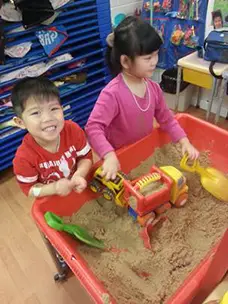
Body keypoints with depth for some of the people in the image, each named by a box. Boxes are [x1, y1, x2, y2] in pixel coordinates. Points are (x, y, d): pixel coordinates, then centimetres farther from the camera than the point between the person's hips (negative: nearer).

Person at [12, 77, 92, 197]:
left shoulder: (73, 130, -24)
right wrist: (54, 188, -33)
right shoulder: (24, 157, -29)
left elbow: (86, 157, -10)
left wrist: (79, 175, -29)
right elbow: (29, 189, -15)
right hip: (51, 199, -4)